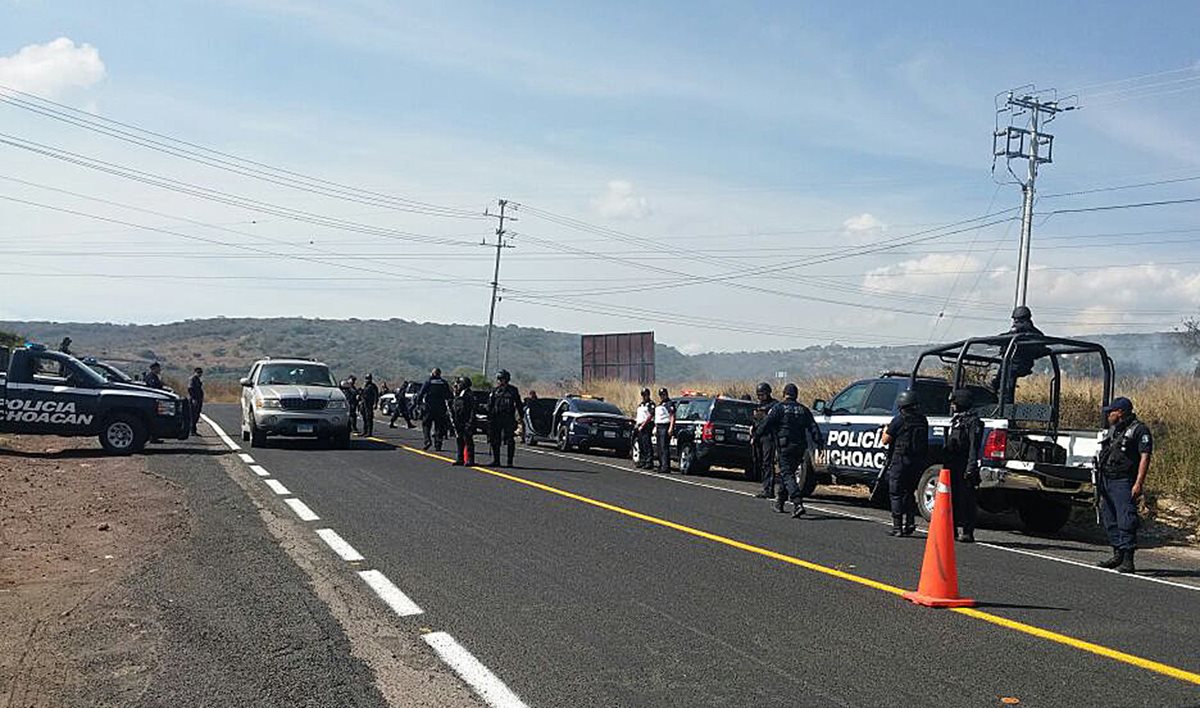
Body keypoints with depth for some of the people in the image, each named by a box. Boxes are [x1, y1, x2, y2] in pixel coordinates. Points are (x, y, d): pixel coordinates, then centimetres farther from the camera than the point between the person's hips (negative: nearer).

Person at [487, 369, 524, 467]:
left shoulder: (513, 390, 6)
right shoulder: (495, 390, 9)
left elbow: (518, 404, 10)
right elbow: (489, 405, 9)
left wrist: (522, 415, 6)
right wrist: (489, 417, 2)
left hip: (509, 418, -2)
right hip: (496, 418, 2)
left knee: (509, 441, -4)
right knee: (495, 440, 4)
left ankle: (510, 462, -1)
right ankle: (496, 460, 14)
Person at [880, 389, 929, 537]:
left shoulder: (899, 419, -12)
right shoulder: (922, 419, 7)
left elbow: (886, 440, -7)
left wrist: (886, 430, 13)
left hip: (900, 460, -6)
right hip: (918, 462, 6)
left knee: (896, 494, 1)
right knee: (909, 493, 18)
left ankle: (897, 527, -2)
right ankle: (910, 524, 14)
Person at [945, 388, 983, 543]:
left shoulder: (973, 421, -7)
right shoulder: (955, 420, 21)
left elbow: (974, 447, -15)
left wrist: (971, 467, -22)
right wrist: (946, 464, 22)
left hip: (965, 467, -9)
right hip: (953, 466, 9)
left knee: (966, 499, -7)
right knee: (953, 498, 11)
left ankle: (967, 532, -6)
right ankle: (955, 529, 19)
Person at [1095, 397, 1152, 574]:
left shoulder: (1139, 430, -7)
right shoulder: (1112, 430, 19)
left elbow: (1145, 457, -14)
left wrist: (1139, 483, -22)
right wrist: (1100, 482, 18)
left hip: (1124, 483, -9)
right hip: (1107, 482, 9)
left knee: (1126, 521, -12)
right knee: (1109, 520, 13)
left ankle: (1128, 561, -11)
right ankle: (1117, 556, 23)